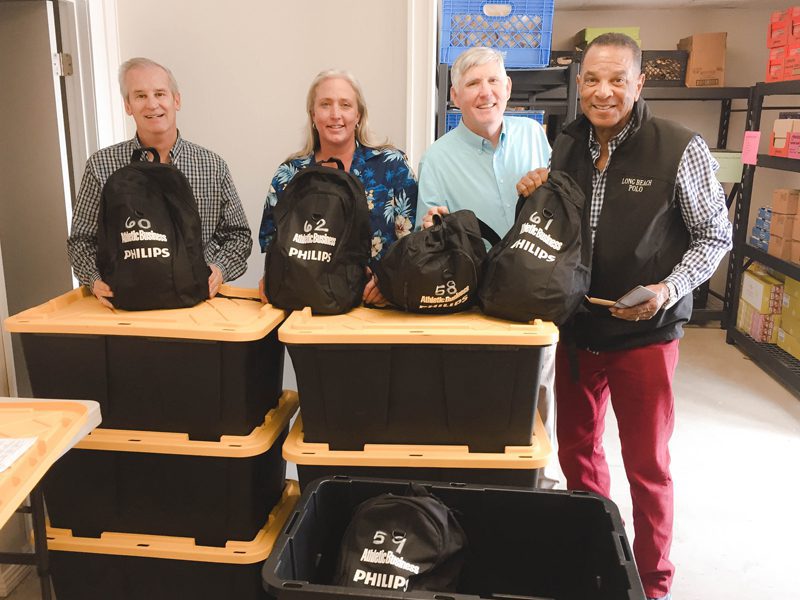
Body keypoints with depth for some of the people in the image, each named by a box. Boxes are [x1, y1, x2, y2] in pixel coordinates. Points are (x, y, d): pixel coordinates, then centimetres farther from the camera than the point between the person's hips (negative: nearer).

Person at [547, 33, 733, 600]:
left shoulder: (680, 149, -13)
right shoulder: (566, 145, 1)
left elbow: (715, 236, -5)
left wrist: (670, 289, -21)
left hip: (645, 333, -4)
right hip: (576, 328, 5)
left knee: (647, 465, 9)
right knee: (577, 448, 17)